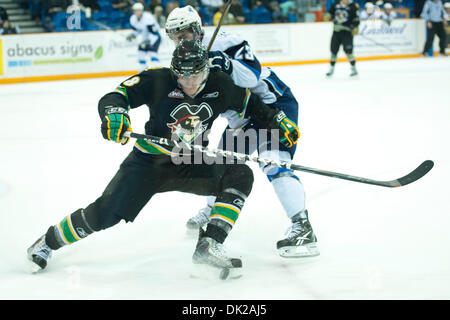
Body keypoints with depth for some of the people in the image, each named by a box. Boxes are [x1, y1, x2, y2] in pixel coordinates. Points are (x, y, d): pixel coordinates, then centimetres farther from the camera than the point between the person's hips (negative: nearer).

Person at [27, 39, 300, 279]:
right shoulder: (158, 81, -17)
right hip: (150, 161, -3)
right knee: (105, 213, -15)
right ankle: (49, 241, 10)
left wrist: (278, 120, 0)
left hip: (192, 165, 4)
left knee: (241, 175, -19)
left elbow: (251, 103, 11)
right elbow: (115, 96, -19)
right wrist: (114, 113, -40)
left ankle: (209, 246, -25)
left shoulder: (220, 86, -6)